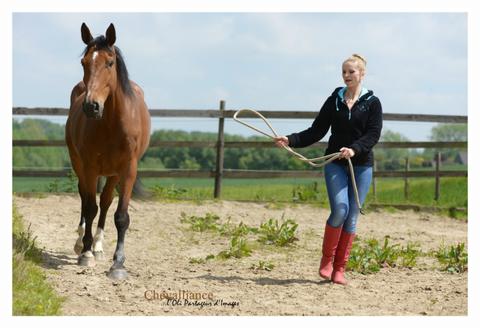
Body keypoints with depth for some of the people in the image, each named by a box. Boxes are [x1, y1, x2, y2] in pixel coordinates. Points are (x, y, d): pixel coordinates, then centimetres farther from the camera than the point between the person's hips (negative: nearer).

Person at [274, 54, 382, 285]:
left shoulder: (372, 103, 3)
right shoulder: (334, 100, 8)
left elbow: (373, 134, -8)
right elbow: (316, 131, 7)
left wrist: (354, 149, -24)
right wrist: (290, 140, -6)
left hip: (361, 165, 0)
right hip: (335, 163, 0)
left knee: (352, 216, 0)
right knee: (340, 209, -16)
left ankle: (339, 269, 7)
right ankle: (327, 259, 2)